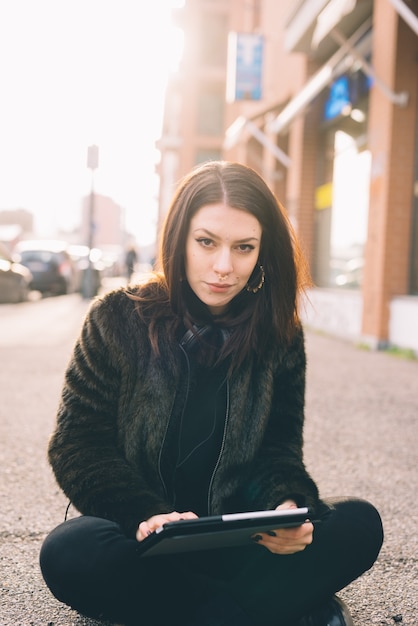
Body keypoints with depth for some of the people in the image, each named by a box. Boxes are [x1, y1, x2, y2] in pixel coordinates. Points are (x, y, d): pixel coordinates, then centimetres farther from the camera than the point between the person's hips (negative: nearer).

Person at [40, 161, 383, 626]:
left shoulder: (279, 336, 1)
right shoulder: (118, 318, -5)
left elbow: (279, 447, 3)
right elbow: (77, 445, -6)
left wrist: (289, 503, -22)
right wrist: (146, 515, -24)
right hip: (141, 540, -1)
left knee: (359, 524, -21)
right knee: (69, 553, -34)